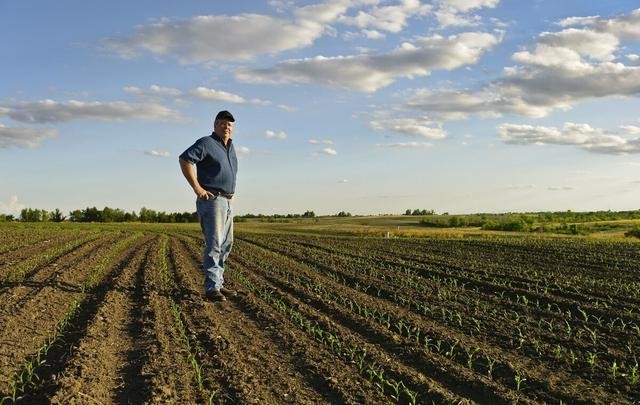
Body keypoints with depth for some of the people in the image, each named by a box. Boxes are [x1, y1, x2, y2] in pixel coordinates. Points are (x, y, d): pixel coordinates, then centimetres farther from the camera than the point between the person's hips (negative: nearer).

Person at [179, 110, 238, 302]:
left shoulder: (230, 146, 17)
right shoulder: (206, 143, -10)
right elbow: (185, 159, -23)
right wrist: (197, 188, -25)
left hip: (226, 201, 9)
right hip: (211, 200, -9)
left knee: (226, 244, 12)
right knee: (214, 244, -15)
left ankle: (218, 283, 21)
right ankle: (211, 289, -16)